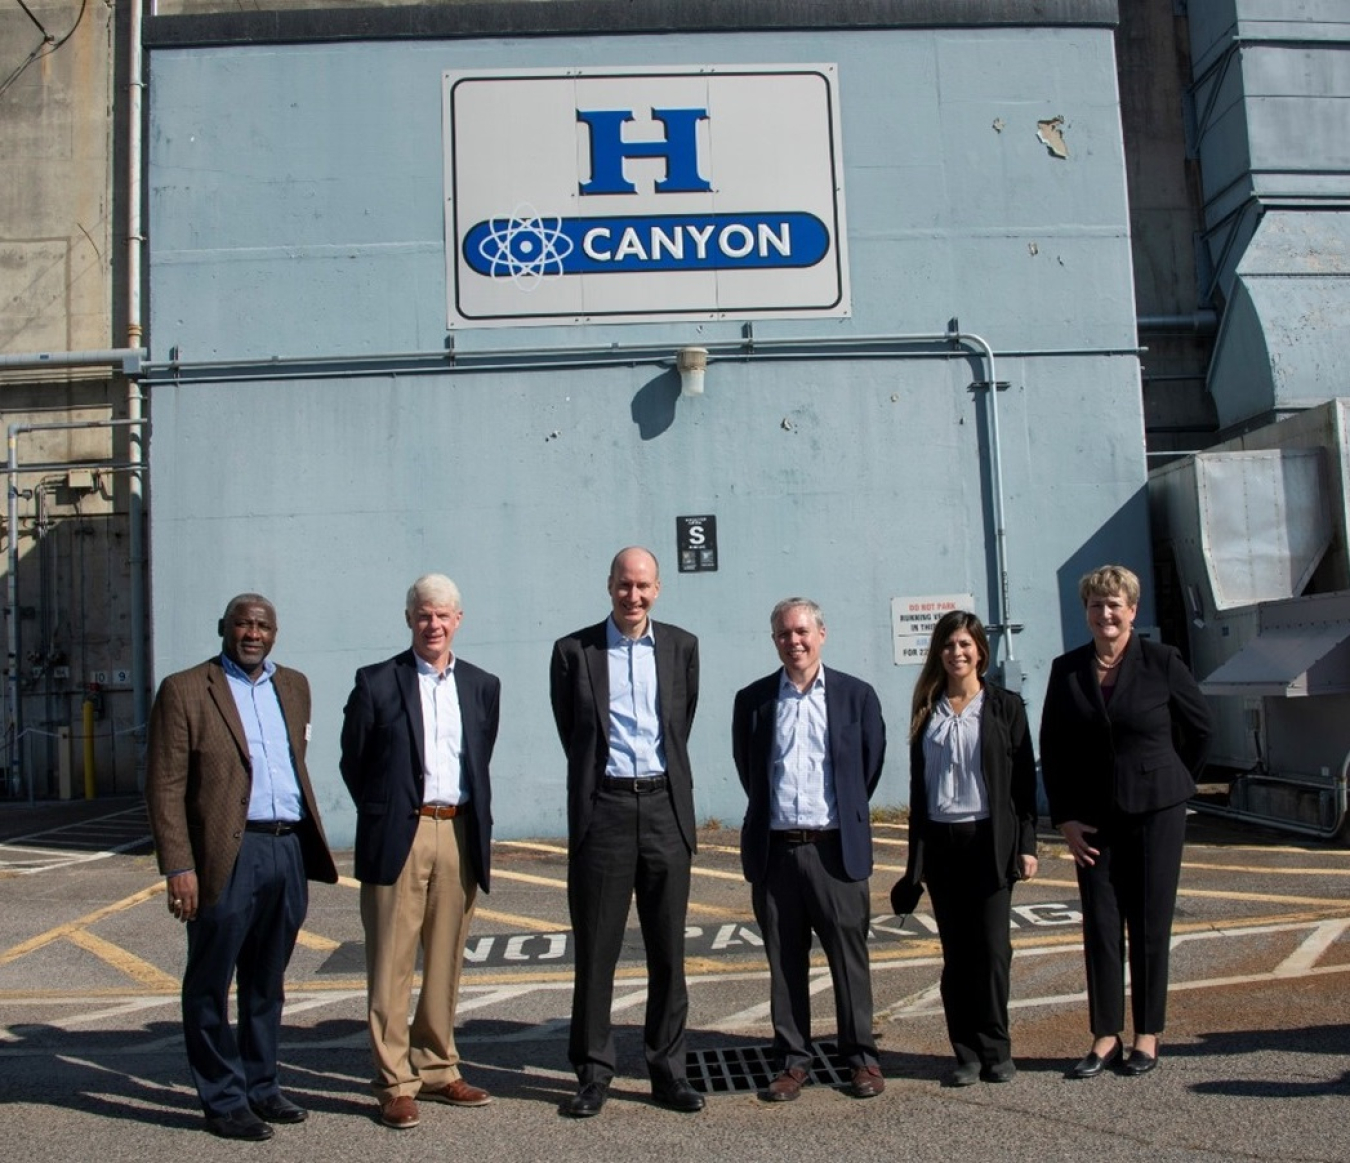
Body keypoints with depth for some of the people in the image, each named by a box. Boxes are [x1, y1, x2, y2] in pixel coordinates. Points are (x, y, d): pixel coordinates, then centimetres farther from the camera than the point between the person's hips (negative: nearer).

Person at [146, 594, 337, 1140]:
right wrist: (178, 867, -13)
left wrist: (310, 843, 13)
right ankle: (223, 1100, 19)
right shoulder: (184, 691, -4)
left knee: (268, 983, 16)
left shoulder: (294, 686, 13)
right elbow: (164, 787, -7)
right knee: (210, 985, 6)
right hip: (226, 856, -5)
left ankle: (260, 1086, 29)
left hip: (290, 850, 5)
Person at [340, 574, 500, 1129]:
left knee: (446, 962, 12)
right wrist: (382, 815, 5)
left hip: (459, 836, 4)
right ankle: (394, 1084, 12)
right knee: (391, 963, 2)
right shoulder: (376, 682, 0)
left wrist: (476, 821, 10)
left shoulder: (482, 686, 11)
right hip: (398, 837, -3)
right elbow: (353, 762, 5)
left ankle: (437, 1070, 25)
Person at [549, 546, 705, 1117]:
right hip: (602, 807, -2)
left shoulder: (681, 646, 7)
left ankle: (668, 1070, 21)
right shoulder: (573, 651, 1)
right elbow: (572, 735, 10)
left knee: (669, 948, 8)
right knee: (596, 948, 4)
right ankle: (593, 1072, 17)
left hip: (666, 806, 2)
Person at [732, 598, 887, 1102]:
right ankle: (793, 1060, 19)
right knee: (784, 962, 8)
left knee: (849, 957, 6)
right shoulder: (752, 700, 6)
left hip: (836, 848, -1)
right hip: (774, 851, 1)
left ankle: (861, 1057, 20)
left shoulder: (856, 695, 3)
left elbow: (872, 763, 9)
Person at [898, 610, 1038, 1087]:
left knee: (992, 947, -1)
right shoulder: (927, 711, 8)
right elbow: (918, 782, 10)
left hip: (990, 840, -2)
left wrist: (1026, 844, -4)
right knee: (955, 952, 6)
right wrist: (917, 854, 8)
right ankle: (967, 1053, 13)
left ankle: (995, 1050, 12)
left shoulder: (1005, 707, 2)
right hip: (941, 842, 2)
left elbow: (1024, 778, 1)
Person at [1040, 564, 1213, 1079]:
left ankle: (1148, 1036, 19)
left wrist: (1172, 783, 13)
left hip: (1156, 813, -2)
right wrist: (1064, 819, -1)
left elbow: (1200, 726, 7)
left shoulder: (1161, 662, -6)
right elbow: (1051, 750, 4)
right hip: (1093, 820, 2)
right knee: (1100, 926, 4)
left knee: (1150, 925, 6)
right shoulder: (1067, 670, 1)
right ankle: (1105, 1036, 15)